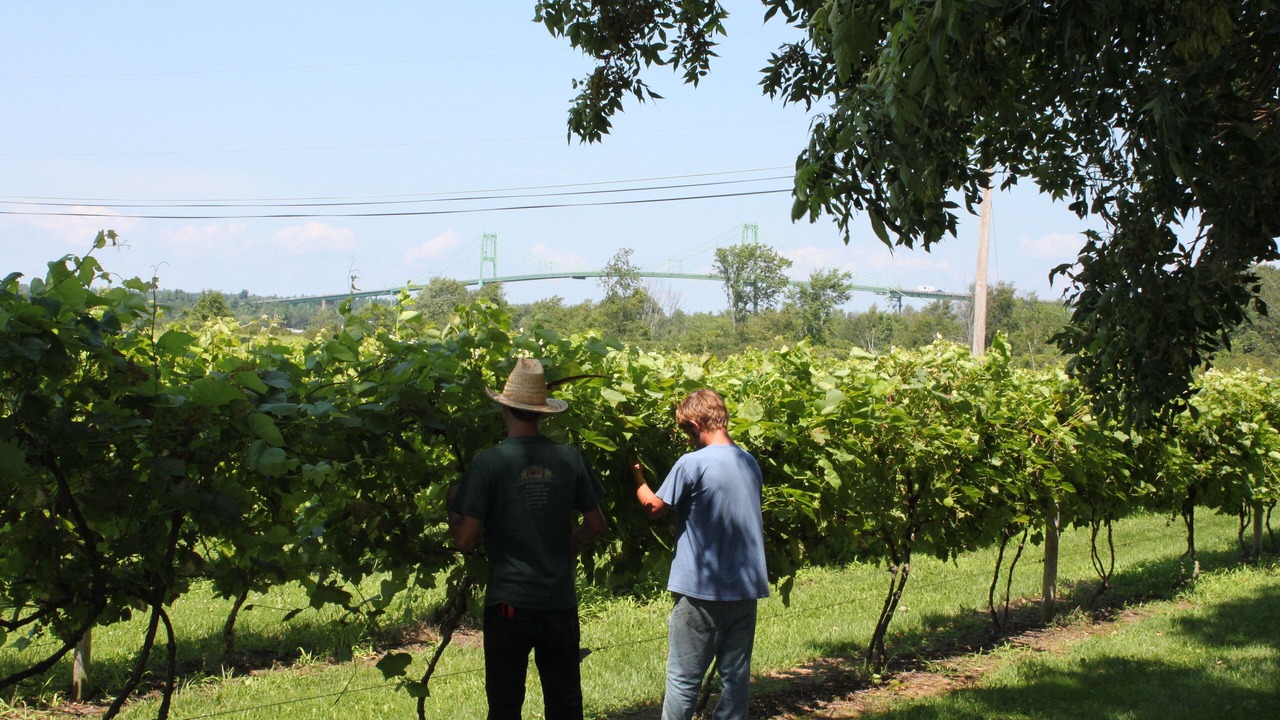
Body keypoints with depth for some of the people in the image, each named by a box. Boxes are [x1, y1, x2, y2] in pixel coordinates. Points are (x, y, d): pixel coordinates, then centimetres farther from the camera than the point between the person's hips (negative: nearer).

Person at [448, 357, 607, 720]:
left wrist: (452, 511, 8)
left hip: (509, 602, -3)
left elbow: (465, 541, -12)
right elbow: (595, 524, 8)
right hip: (561, 601, 3)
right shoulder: (570, 458, -1)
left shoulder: (488, 463, -12)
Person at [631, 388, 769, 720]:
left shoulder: (692, 463, -14)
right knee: (736, 675, 10)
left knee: (683, 679, 0)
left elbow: (654, 506, -5)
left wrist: (637, 477, 13)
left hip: (702, 590, -6)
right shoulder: (751, 464, 7)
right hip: (746, 587, 6)